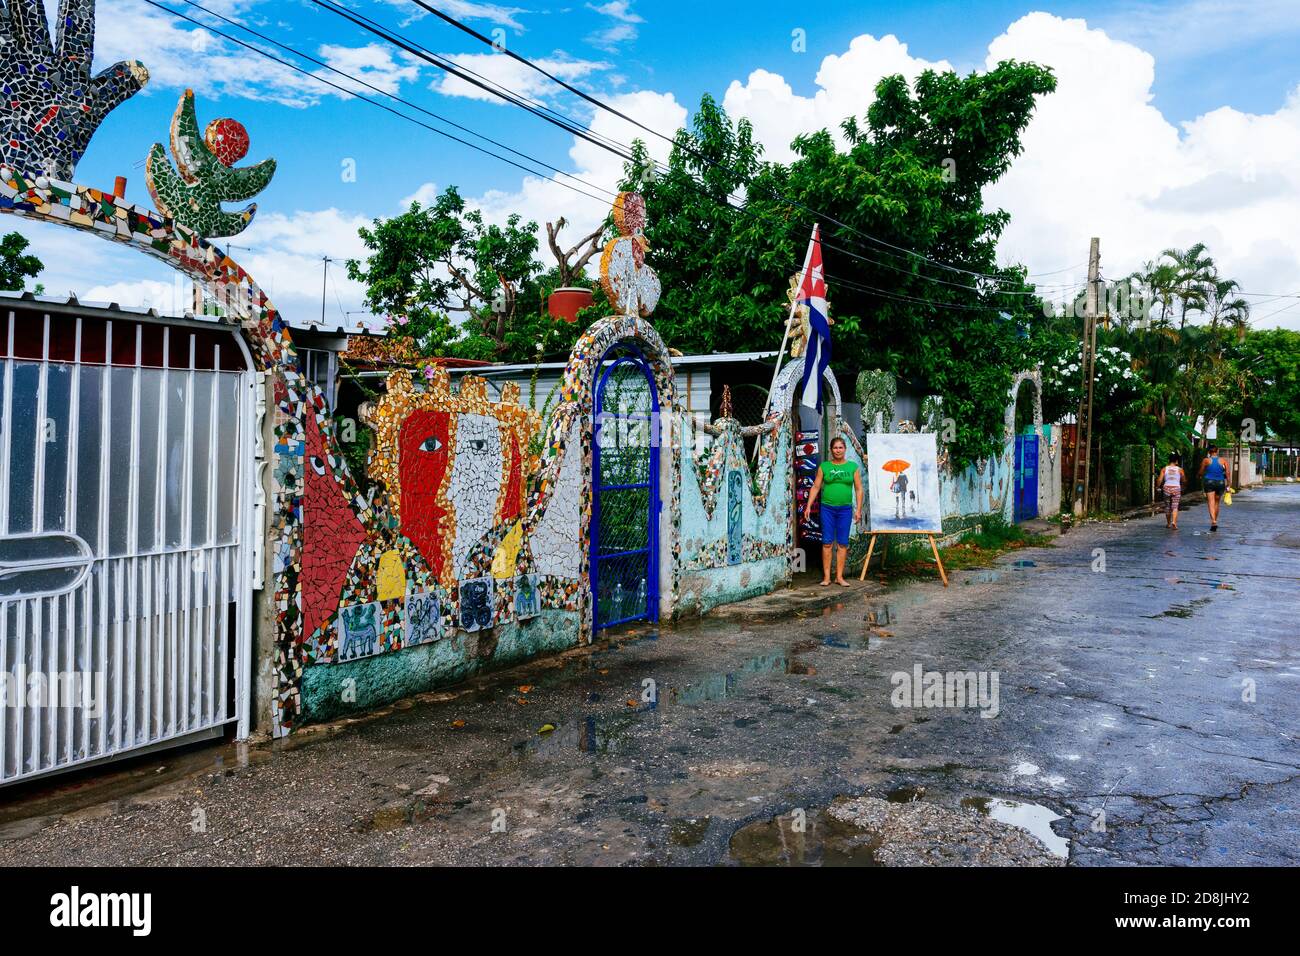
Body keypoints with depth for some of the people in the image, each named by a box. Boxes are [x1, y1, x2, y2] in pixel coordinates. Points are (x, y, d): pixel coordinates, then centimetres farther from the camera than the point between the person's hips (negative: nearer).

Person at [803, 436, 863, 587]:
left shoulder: (853, 466, 6)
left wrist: (858, 509, 0)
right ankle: (826, 577, 3)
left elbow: (858, 489, 6)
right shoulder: (824, 466, 5)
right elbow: (816, 487, 5)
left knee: (843, 543, 3)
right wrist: (808, 506, -2)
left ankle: (839, 576, 10)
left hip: (845, 509, 1)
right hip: (827, 508, -1)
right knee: (827, 543, -2)